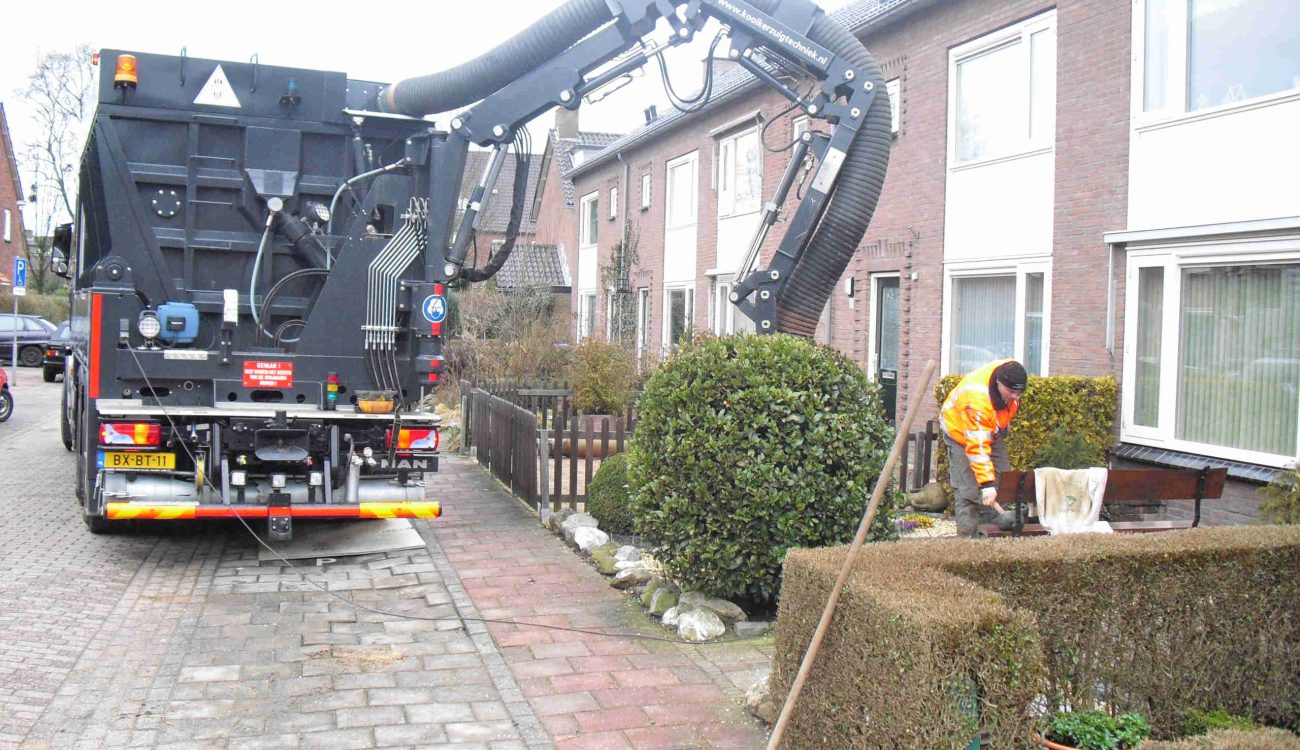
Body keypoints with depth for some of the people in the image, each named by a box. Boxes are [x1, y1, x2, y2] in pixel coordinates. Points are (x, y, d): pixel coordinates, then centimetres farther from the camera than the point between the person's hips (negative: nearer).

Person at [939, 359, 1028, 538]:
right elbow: (977, 446, -42)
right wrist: (987, 483, -43)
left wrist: (1004, 424, 14)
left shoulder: (1010, 372, -23)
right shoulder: (976, 399, -43)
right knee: (968, 490, -13)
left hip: (993, 431, 7)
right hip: (961, 431, -7)